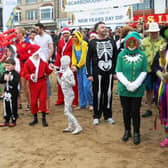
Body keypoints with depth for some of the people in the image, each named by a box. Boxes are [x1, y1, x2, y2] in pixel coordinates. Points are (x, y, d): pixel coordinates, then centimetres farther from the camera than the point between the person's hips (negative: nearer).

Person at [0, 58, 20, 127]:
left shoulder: (16, 74, -13)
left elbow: (15, 83, -22)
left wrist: (9, 80, -29)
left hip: (13, 93, -6)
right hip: (6, 92, 6)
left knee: (13, 107, 4)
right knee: (6, 107, 13)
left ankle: (13, 121, 18)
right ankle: (6, 120, 25)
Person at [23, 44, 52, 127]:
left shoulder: (43, 61, 2)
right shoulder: (28, 63, -5)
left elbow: (47, 72, 8)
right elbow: (25, 74, -6)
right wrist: (30, 76, -25)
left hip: (42, 83, 1)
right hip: (33, 84, -1)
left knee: (43, 100, -1)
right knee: (33, 101, 6)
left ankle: (44, 118, 9)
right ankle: (35, 118, 21)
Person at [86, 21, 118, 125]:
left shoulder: (112, 41, 9)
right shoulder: (92, 43, 2)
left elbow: (116, 57, 10)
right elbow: (88, 59, 0)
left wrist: (116, 71, 5)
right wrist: (89, 74, -6)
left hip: (109, 73, 3)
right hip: (97, 74, -2)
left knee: (108, 94, 8)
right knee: (97, 94, 2)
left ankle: (108, 115, 20)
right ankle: (97, 116, 14)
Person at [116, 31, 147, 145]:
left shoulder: (142, 55, -2)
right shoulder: (121, 55, -1)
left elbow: (144, 72, -1)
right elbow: (119, 72, -3)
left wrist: (135, 84, -13)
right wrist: (127, 83, -15)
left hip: (138, 89, -1)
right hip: (124, 88, 1)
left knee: (135, 111, 3)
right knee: (126, 111, 12)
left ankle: (136, 133, 18)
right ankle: (127, 131, 29)